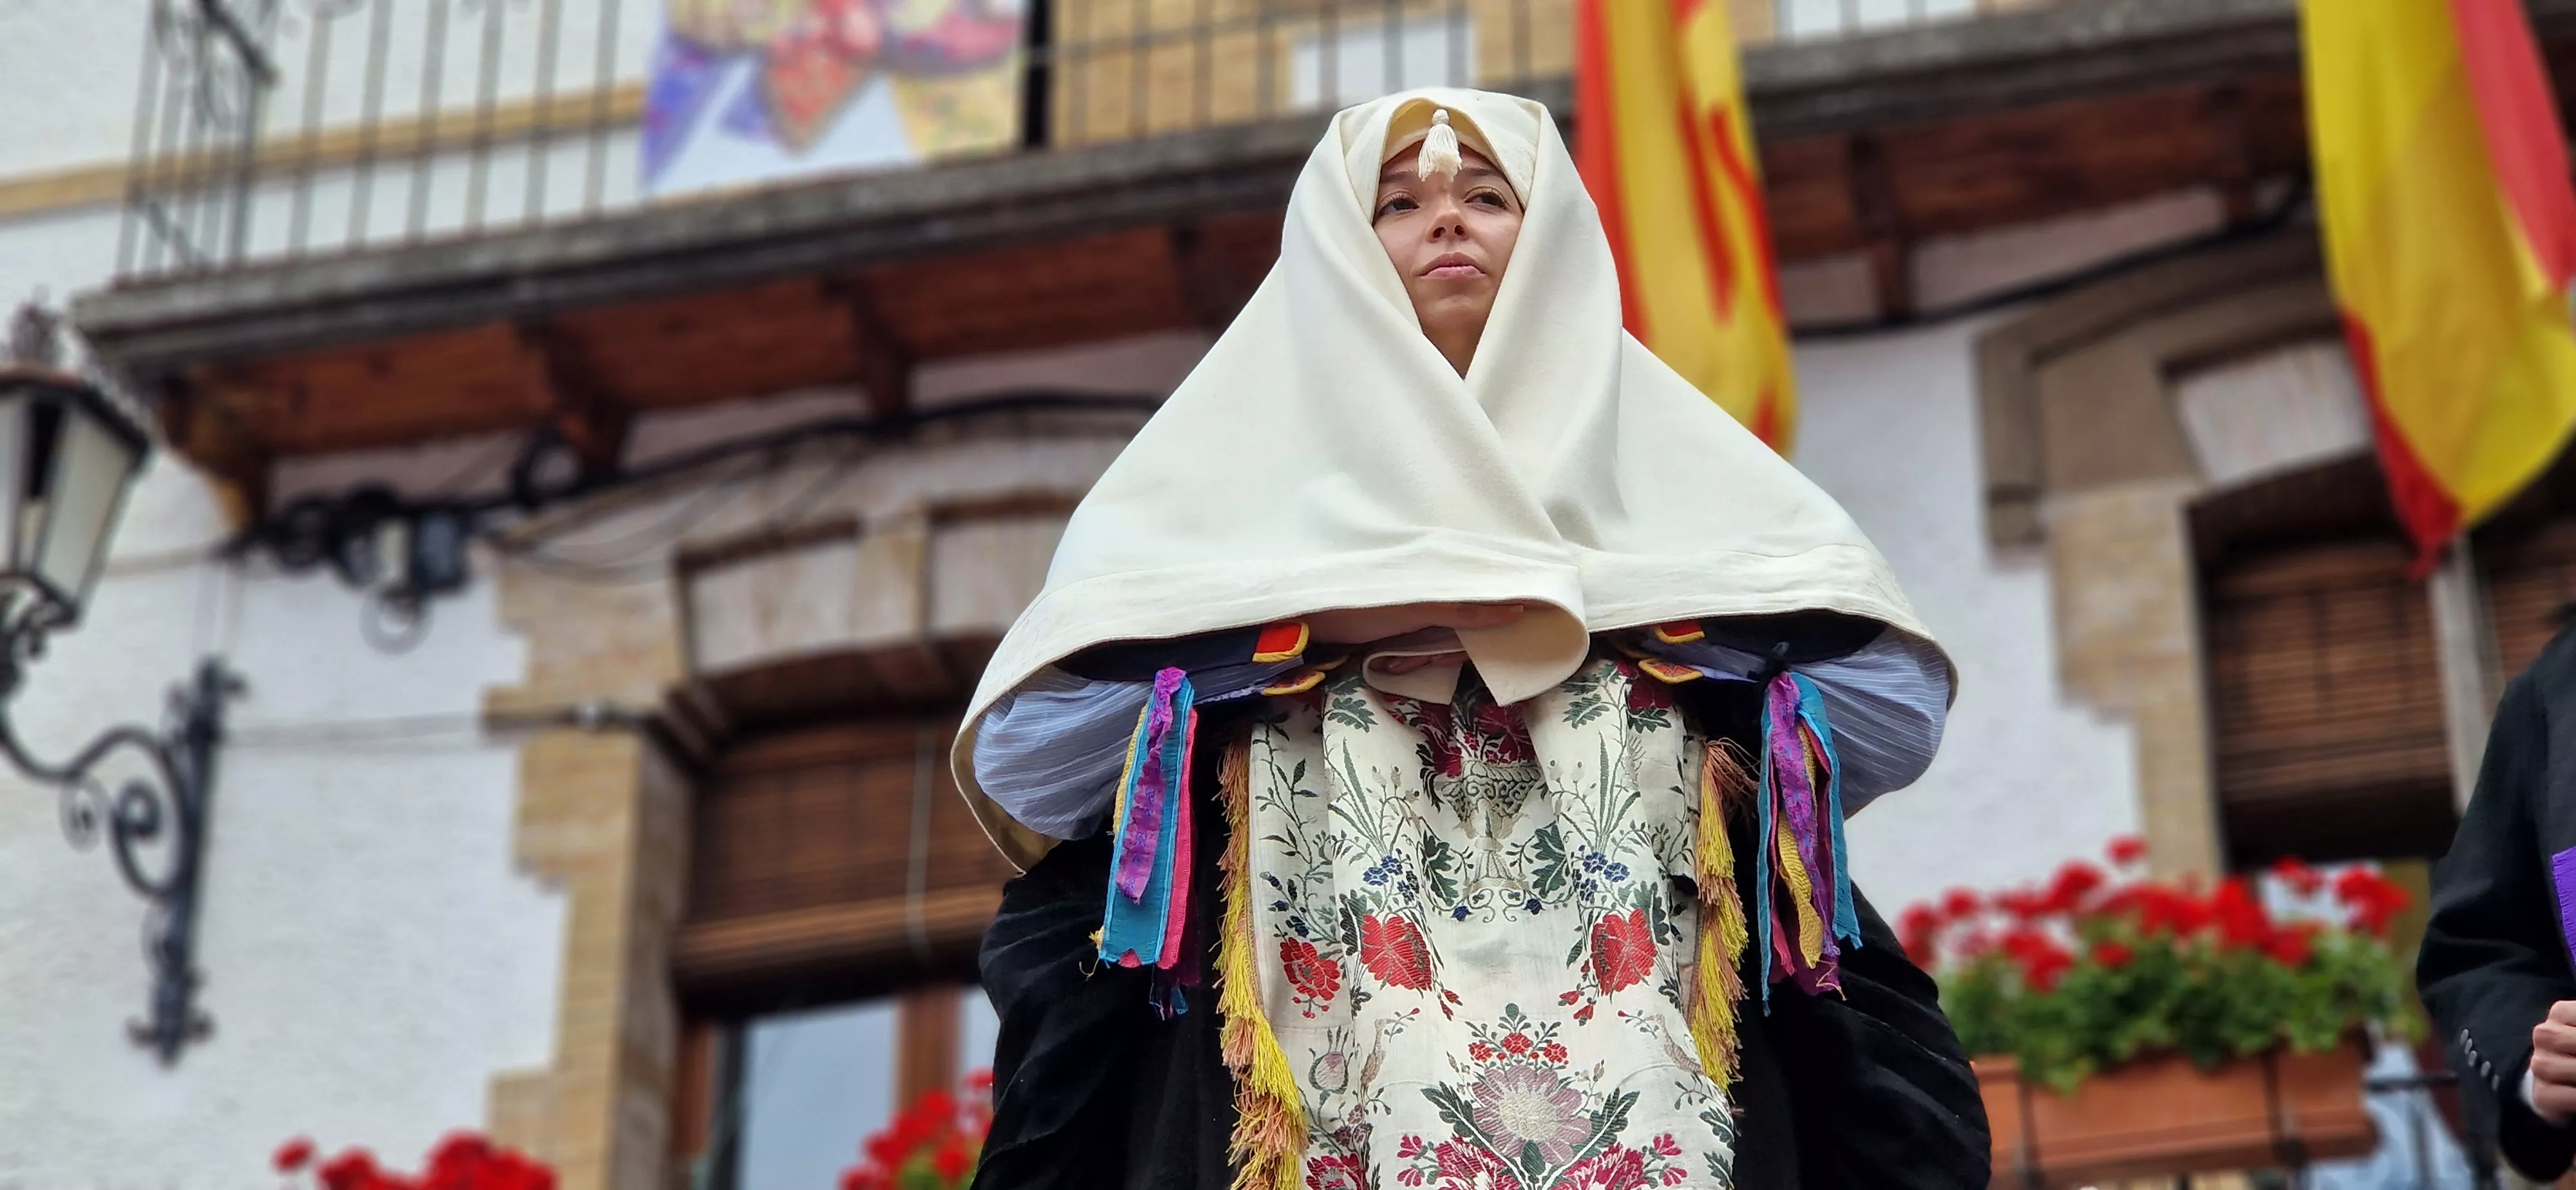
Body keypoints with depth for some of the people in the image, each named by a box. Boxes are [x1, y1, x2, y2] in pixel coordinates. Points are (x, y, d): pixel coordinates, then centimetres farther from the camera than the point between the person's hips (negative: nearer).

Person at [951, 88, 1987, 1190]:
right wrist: (1312, 620, -5)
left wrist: (1597, 602, -1)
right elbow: (1030, 756, 2)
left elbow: (1888, 700, 6)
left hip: (1636, 1089, 1)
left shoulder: (1673, 468, 20)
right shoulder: (1228, 479, 16)